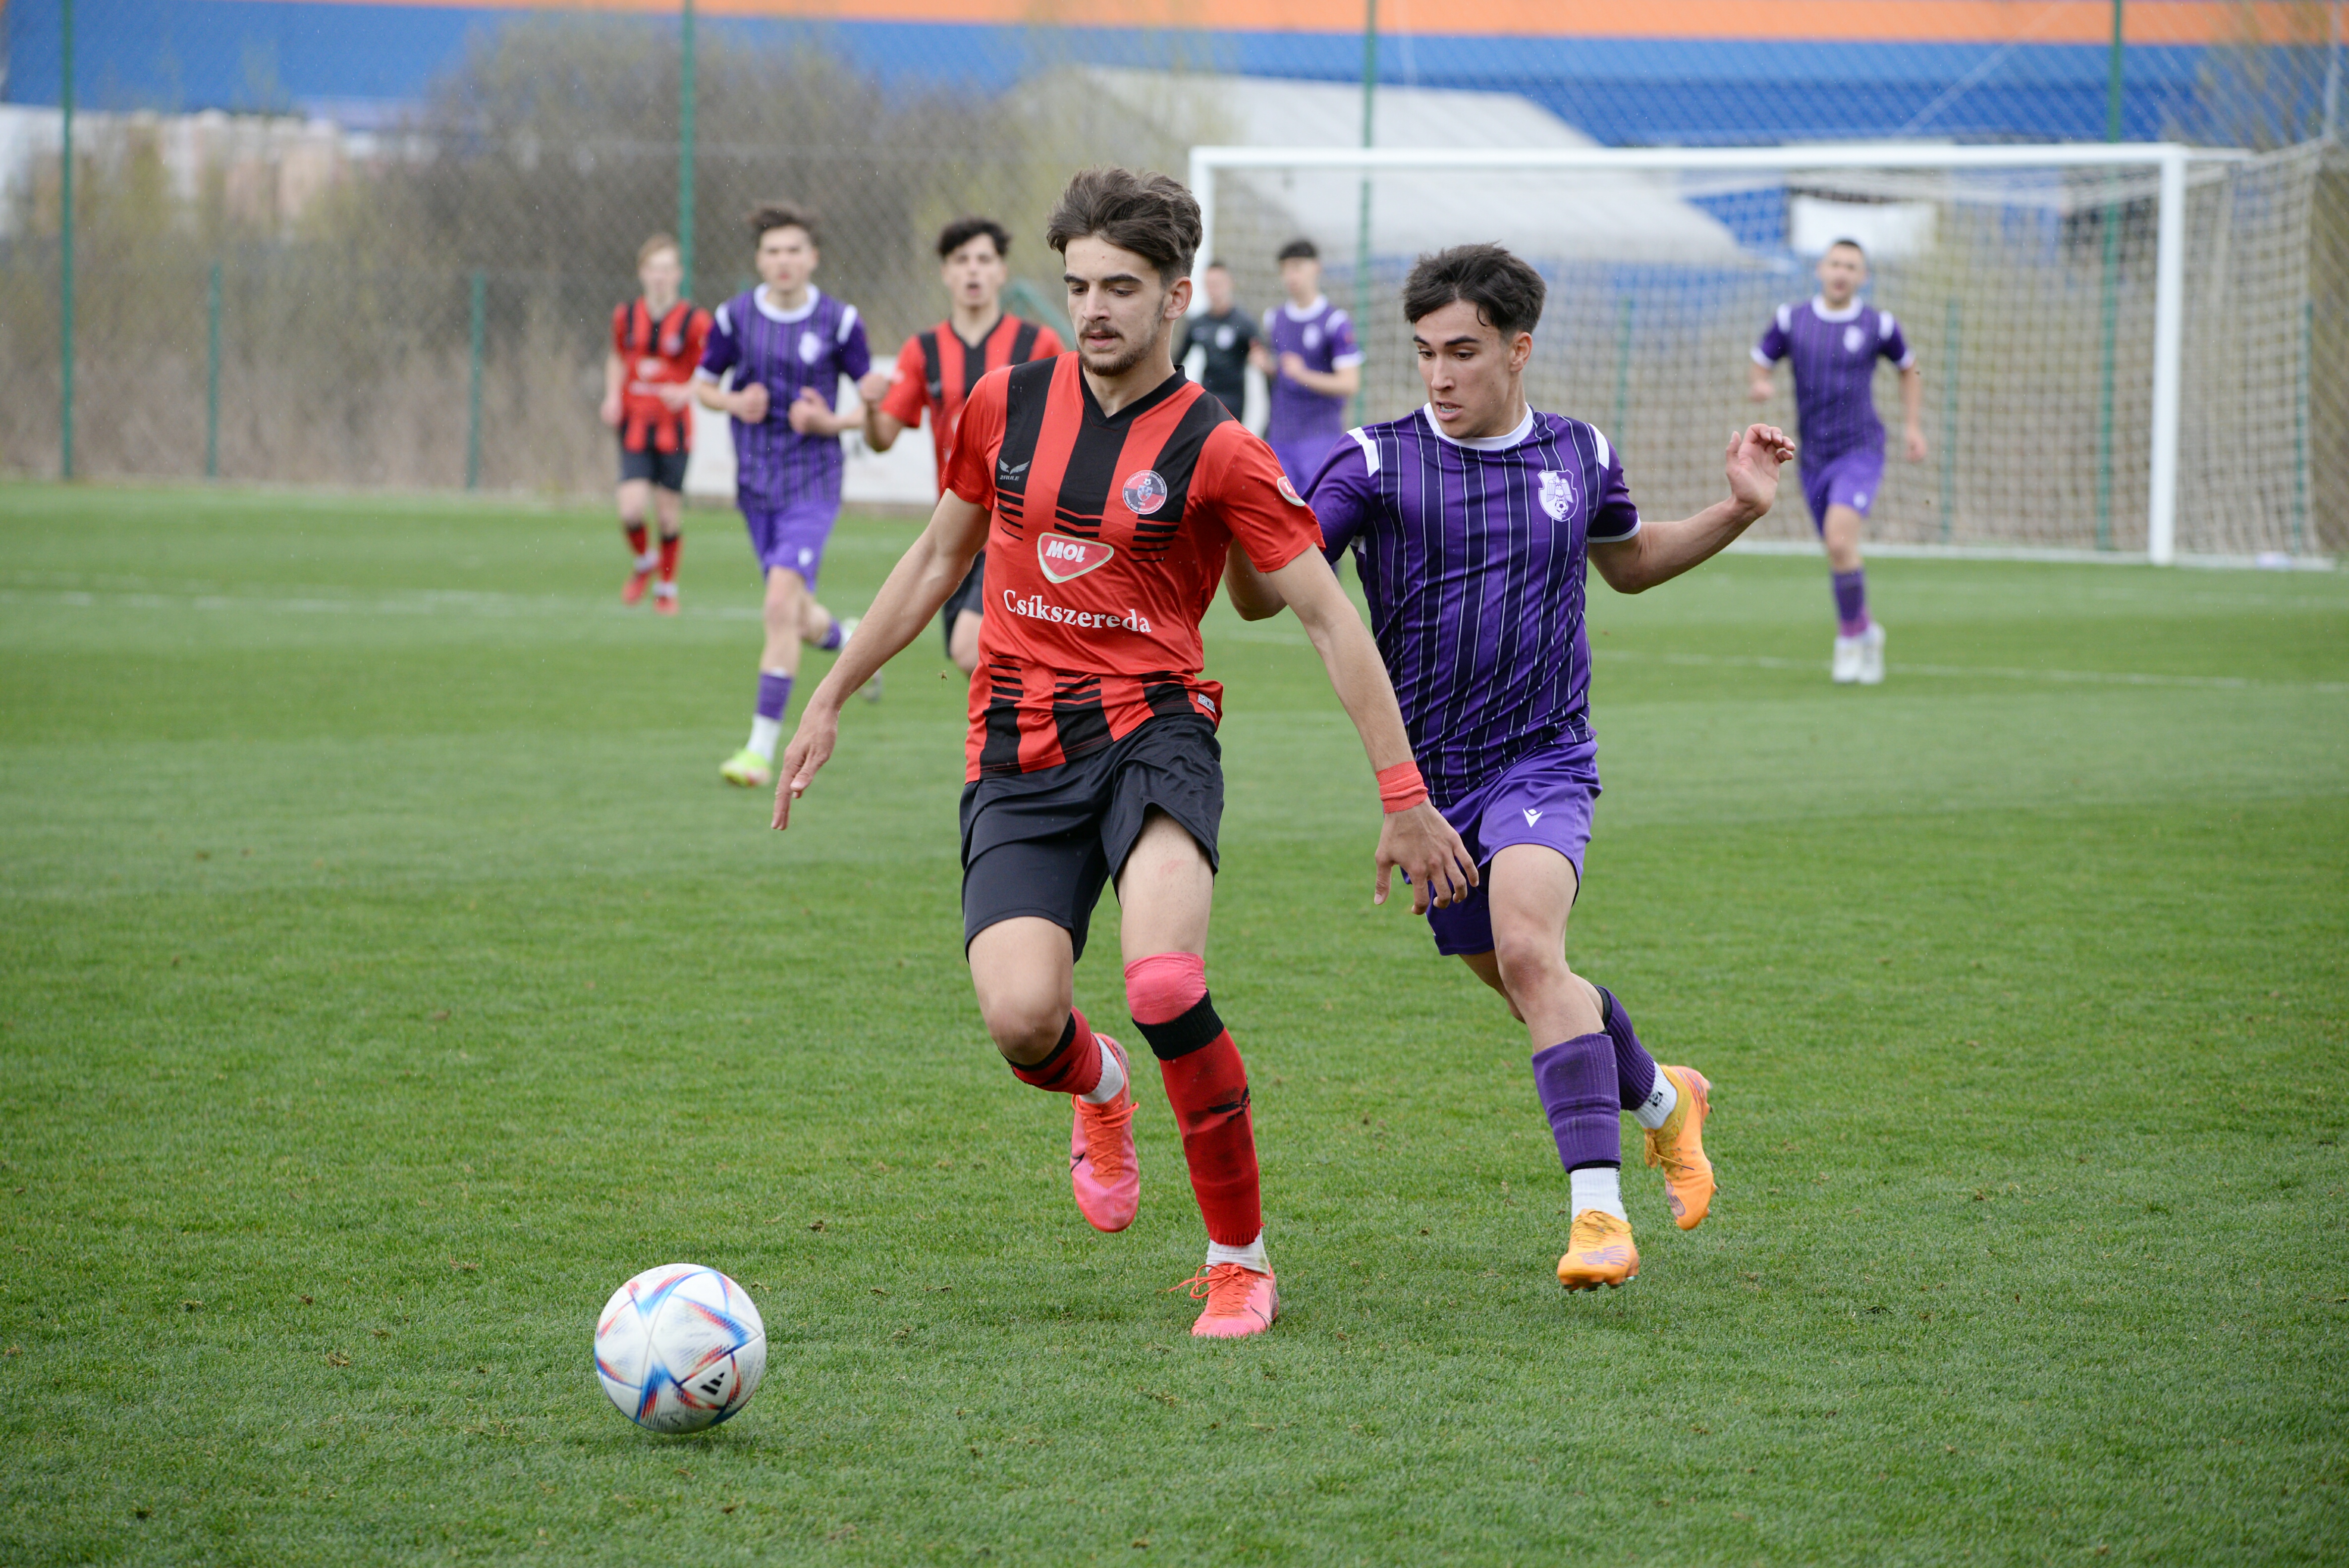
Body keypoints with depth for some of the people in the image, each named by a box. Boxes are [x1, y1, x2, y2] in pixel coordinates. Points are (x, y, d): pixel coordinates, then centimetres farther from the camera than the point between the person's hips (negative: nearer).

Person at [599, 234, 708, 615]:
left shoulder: (694, 322, -7)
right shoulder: (625, 317, 4)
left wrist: (687, 392, -22)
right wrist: (613, 396, 6)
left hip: (674, 429, -2)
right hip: (635, 426, 2)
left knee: (669, 513, 2)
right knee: (631, 509, -13)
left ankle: (667, 586, 22)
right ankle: (644, 562, 19)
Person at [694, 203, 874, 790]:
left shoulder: (839, 321, -6)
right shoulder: (735, 317, 0)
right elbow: (702, 385, 13)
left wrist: (833, 422, -16)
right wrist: (735, 403, -10)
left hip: (812, 483, -3)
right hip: (756, 484, 3)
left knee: (782, 603, -19)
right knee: (801, 620, 10)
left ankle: (763, 747, -16)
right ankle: (852, 640, 49)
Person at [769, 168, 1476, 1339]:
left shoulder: (1216, 453, -4)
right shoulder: (1005, 406, 7)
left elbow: (1331, 621, 0)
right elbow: (939, 559, 22)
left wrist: (1403, 797, -2)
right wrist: (831, 699, 23)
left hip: (1151, 727, -3)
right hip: (1016, 750, 3)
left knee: (1163, 986, -29)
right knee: (1020, 1016, -20)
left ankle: (1240, 1258, -9)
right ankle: (1097, 1086, 21)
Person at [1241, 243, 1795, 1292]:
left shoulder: (1580, 458, 1)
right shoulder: (1377, 464, -7)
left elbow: (1629, 561, 23)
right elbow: (1267, 596, -15)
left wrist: (1739, 510, 9)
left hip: (1541, 761, -2)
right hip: (1425, 773, 2)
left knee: (1528, 949, -27)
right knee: (1531, 994, 15)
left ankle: (1599, 1208, -30)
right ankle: (1660, 1098, 46)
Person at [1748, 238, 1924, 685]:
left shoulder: (1878, 325, -1)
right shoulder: (1790, 321, 2)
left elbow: (1909, 369, 16)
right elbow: (1758, 367, 9)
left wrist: (1913, 426, 8)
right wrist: (1758, 386, -14)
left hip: (1861, 451, -3)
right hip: (1814, 458, 3)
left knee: (1840, 538, -23)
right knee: (1840, 551, 9)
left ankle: (1851, 636, -8)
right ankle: (1867, 632, 33)